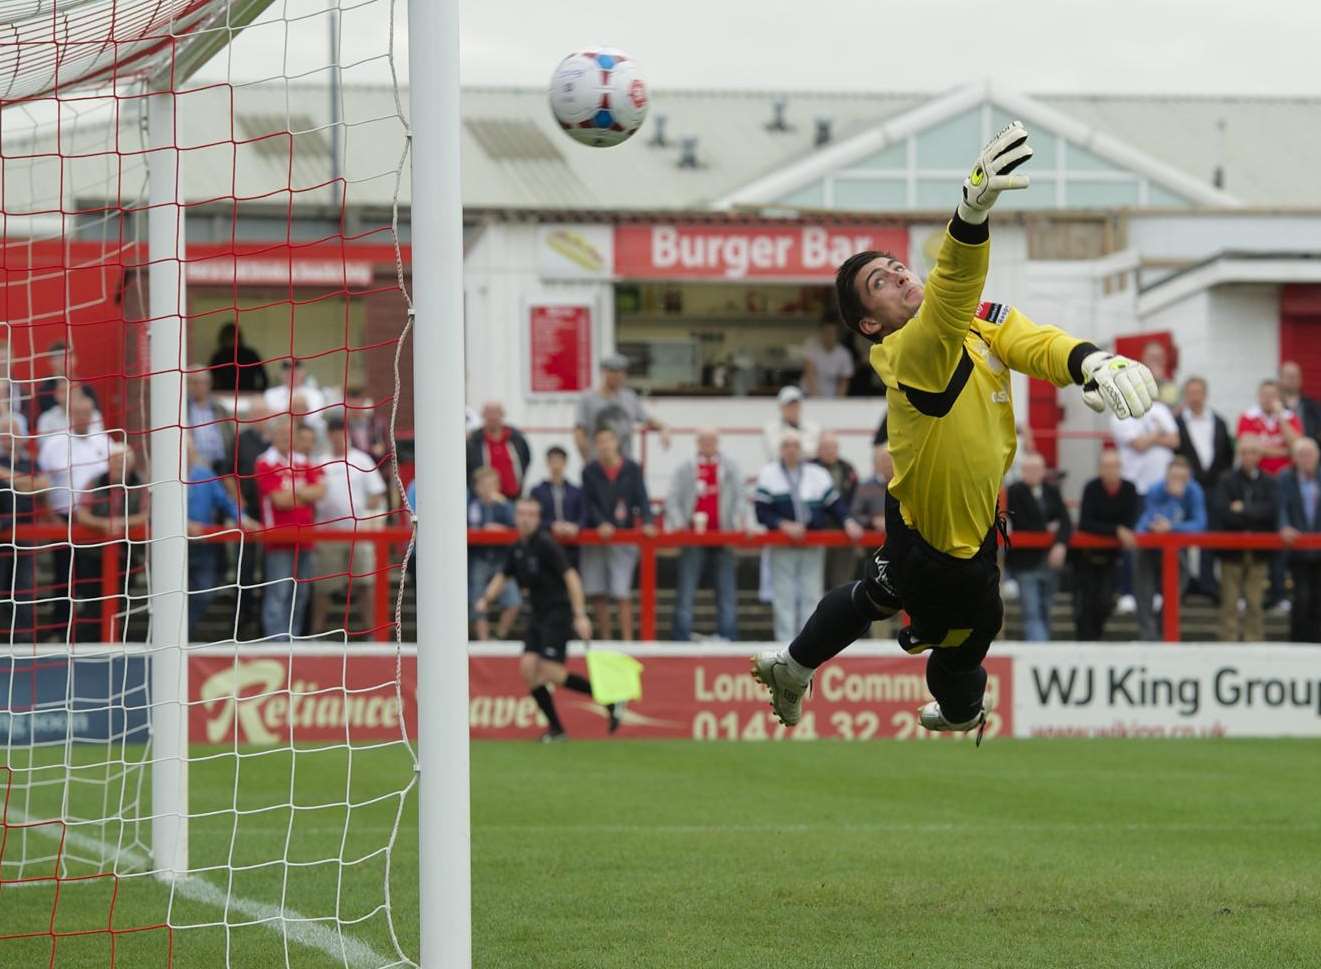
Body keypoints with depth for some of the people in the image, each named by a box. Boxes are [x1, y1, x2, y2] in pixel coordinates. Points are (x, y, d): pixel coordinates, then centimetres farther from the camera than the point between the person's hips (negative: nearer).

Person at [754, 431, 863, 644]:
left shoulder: (818, 474, 9)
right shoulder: (768, 474, 2)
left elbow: (835, 504, 8)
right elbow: (761, 512, -5)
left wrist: (848, 522, -10)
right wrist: (784, 525, -19)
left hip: (813, 545, 2)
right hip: (782, 546, -2)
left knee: (811, 595, 2)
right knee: (784, 596, -2)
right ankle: (786, 641, 2)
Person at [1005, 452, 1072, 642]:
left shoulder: (1052, 492, 7)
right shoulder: (1015, 492, -6)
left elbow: (1064, 522, -2)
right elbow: (1021, 526, -13)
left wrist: (1061, 544, -20)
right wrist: (1047, 529, -3)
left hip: (1050, 560, 5)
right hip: (1025, 561, -5)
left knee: (1044, 611, 12)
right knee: (1032, 614, -11)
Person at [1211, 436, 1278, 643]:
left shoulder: (1268, 483, 7)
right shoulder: (1226, 481, 2)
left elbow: (1273, 510, -7)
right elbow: (1221, 513, -11)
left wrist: (1244, 510, -12)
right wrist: (1254, 516, -11)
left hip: (1258, 553, 1)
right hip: (1232, 551, -1)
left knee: (1255, 604, 3)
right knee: (1230, 604, -1)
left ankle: (1255, 641, 6)